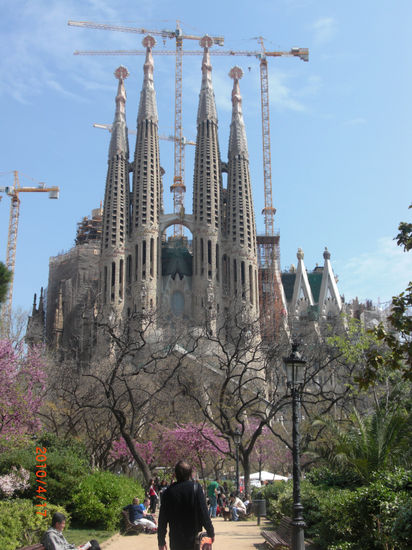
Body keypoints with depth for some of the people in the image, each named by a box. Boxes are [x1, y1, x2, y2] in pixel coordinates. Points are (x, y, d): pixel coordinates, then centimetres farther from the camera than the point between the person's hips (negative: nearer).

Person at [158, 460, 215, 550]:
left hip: (175, 542, 2)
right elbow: (204, 513, -10)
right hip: (194, 539, -2)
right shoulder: (196, 488, -8)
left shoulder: (168, 491, -2)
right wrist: (211, 533, 1)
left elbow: (162, 519, 2)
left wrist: (161, 541, 11)